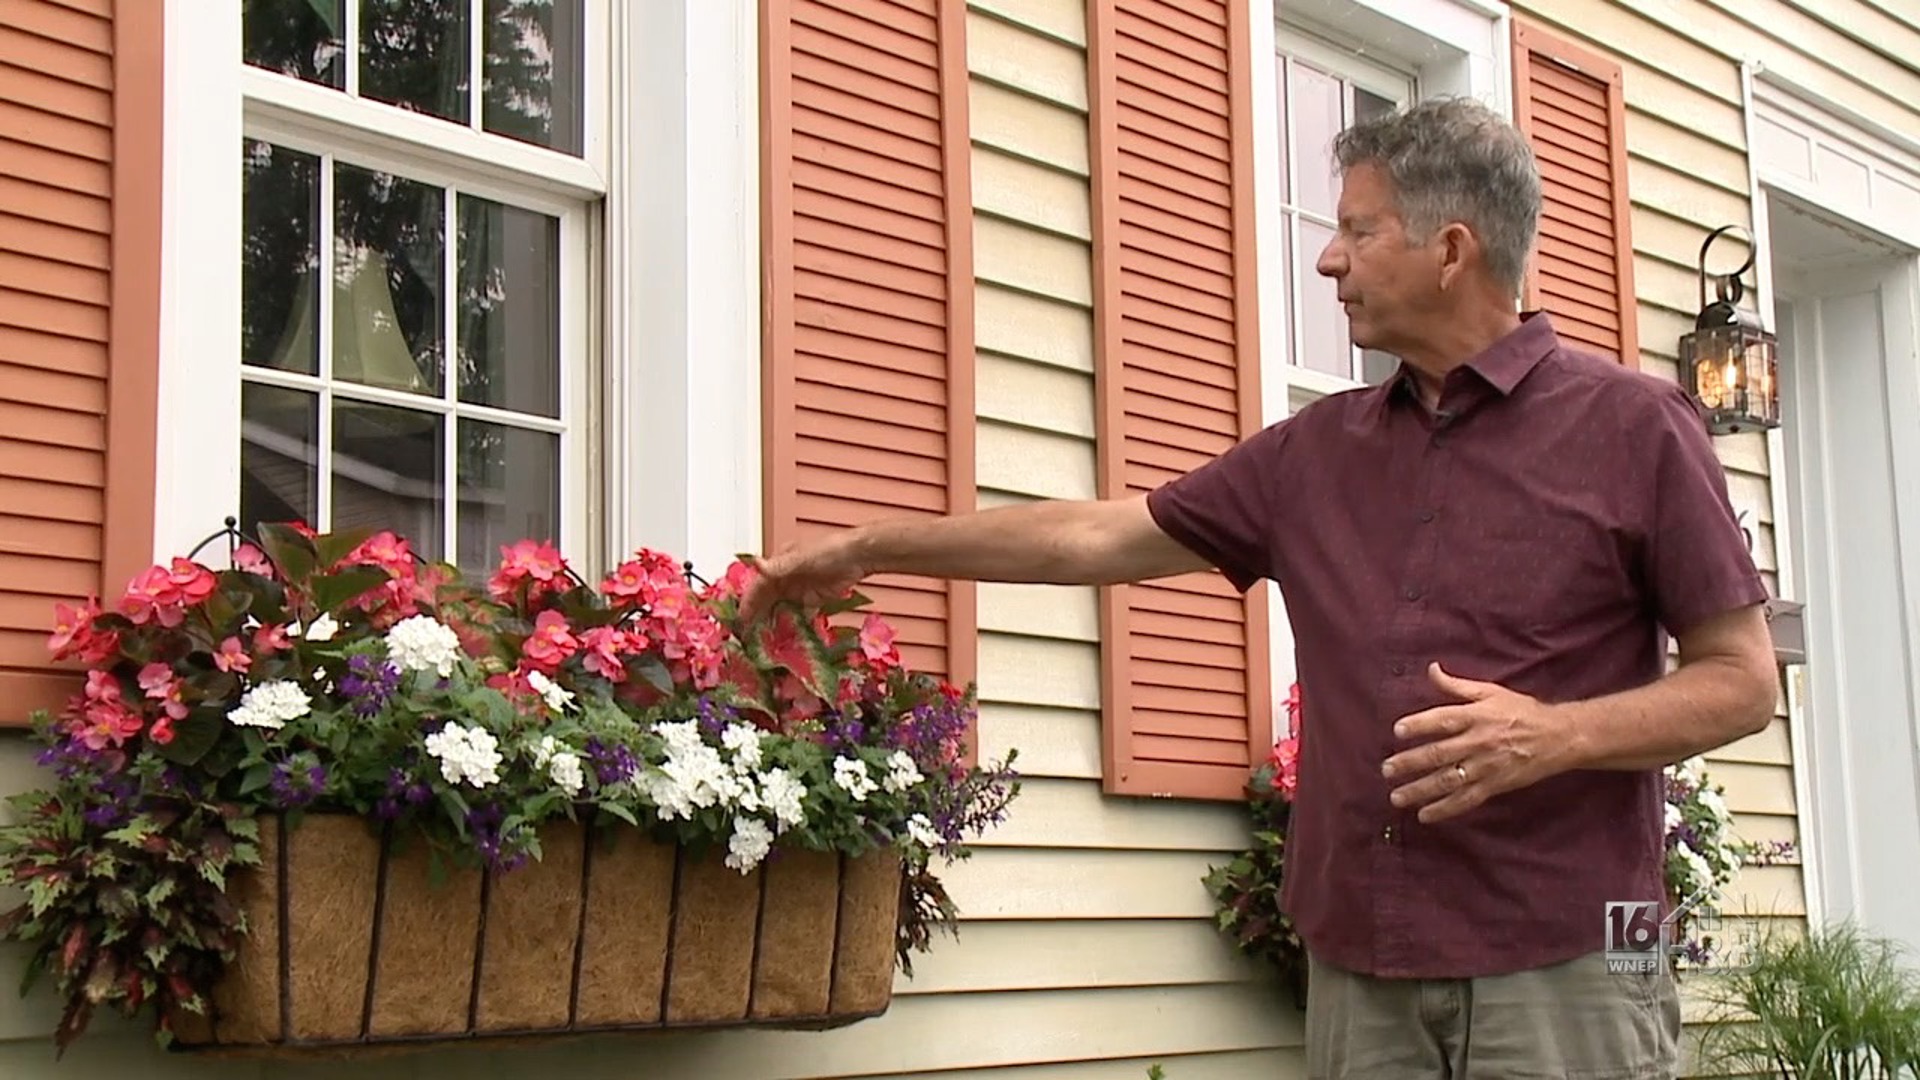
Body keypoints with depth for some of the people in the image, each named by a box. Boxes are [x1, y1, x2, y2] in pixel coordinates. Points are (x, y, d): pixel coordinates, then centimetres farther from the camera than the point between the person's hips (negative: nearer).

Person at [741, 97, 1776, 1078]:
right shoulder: (1319, 448, 13)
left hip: (1561, 971, -4)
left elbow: (1743, 679, -2)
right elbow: (1103, 535, 18)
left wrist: (1559, 733, -18)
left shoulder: (1633, 425, -1)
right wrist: (870, 547, 19)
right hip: (1359, 969, 5)